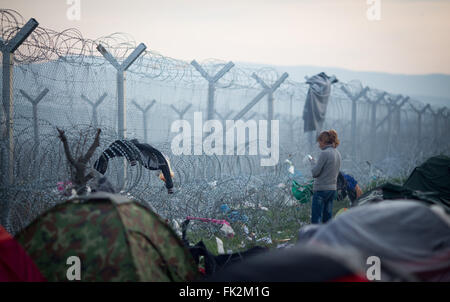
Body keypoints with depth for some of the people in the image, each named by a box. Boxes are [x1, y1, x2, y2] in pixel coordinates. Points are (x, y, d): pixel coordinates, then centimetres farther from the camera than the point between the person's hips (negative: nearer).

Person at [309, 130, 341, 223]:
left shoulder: (325, 153, -15)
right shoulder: (337, 153, 10)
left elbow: (315, 173, -15)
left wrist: (313, 162, 4)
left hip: (321, 189, -8)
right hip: (333, 188, 8)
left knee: (316, 218, -6)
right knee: (327, 218, 13)